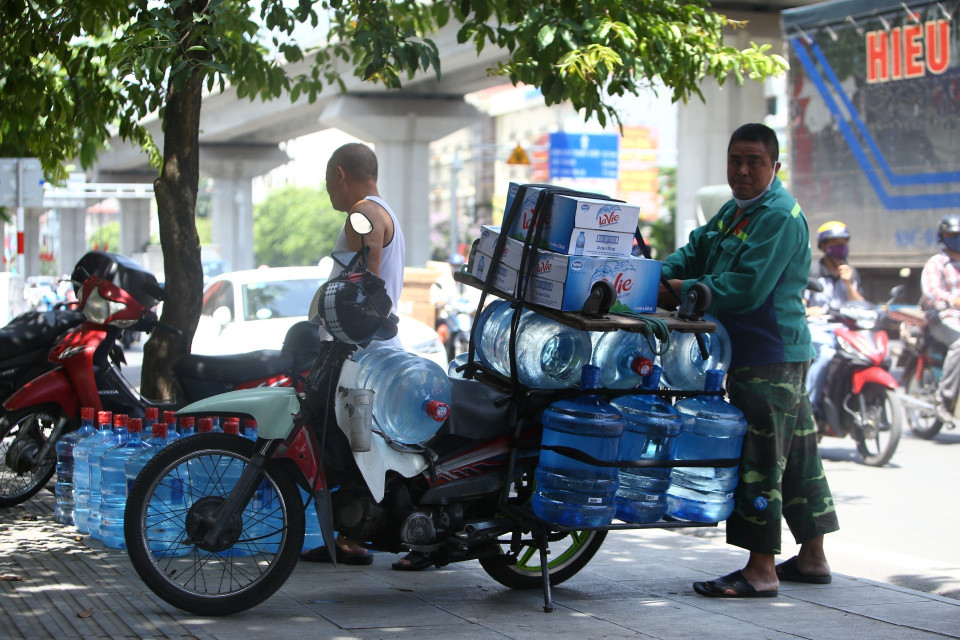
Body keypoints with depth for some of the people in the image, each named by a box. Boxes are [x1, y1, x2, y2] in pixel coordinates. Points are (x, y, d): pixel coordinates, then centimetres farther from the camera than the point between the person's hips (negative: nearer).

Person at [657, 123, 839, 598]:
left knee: (758, 457, -11)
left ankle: (761, 569, -10)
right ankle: (812, 557, 24)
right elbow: (695, 252, 15)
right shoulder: (734, 211, 17)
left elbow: (745, 289, -22)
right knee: (795, 452, 15)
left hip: (769, 355, -10)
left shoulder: (780, 216, -15)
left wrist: (685, 291, -15)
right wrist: (659, 278, -3)